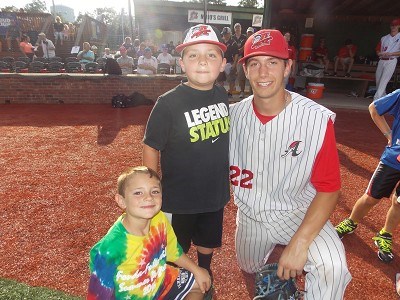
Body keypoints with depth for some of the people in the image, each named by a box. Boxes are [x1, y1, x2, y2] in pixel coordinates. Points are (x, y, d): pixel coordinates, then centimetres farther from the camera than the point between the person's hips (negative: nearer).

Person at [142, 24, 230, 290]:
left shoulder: (222, 95, -5)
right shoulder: (168, 103, -21)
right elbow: (151, 147, -13)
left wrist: (226, 178, 12)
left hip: (215, 194, 5)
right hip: (178, 198, -4)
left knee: (209, 243, 28)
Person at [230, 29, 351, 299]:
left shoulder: (318, 119, -21)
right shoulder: (235, 114, -10)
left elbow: (329, 188, -18)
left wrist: (299, 243, -26)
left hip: (297, 212, -3)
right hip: (249, 214, 4)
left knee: (332, 266, -29)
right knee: (250, 269, 23)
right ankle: (273, 246, 53)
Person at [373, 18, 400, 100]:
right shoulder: (384, 38, 16)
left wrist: (391, 54, -20)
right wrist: (380, 53, -6)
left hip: (391, 61, -6)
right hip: (381, 61, 6)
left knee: (383, 82, -17)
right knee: (378, 81, 7)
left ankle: (376, 100, -24)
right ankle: (383, 98, 23)